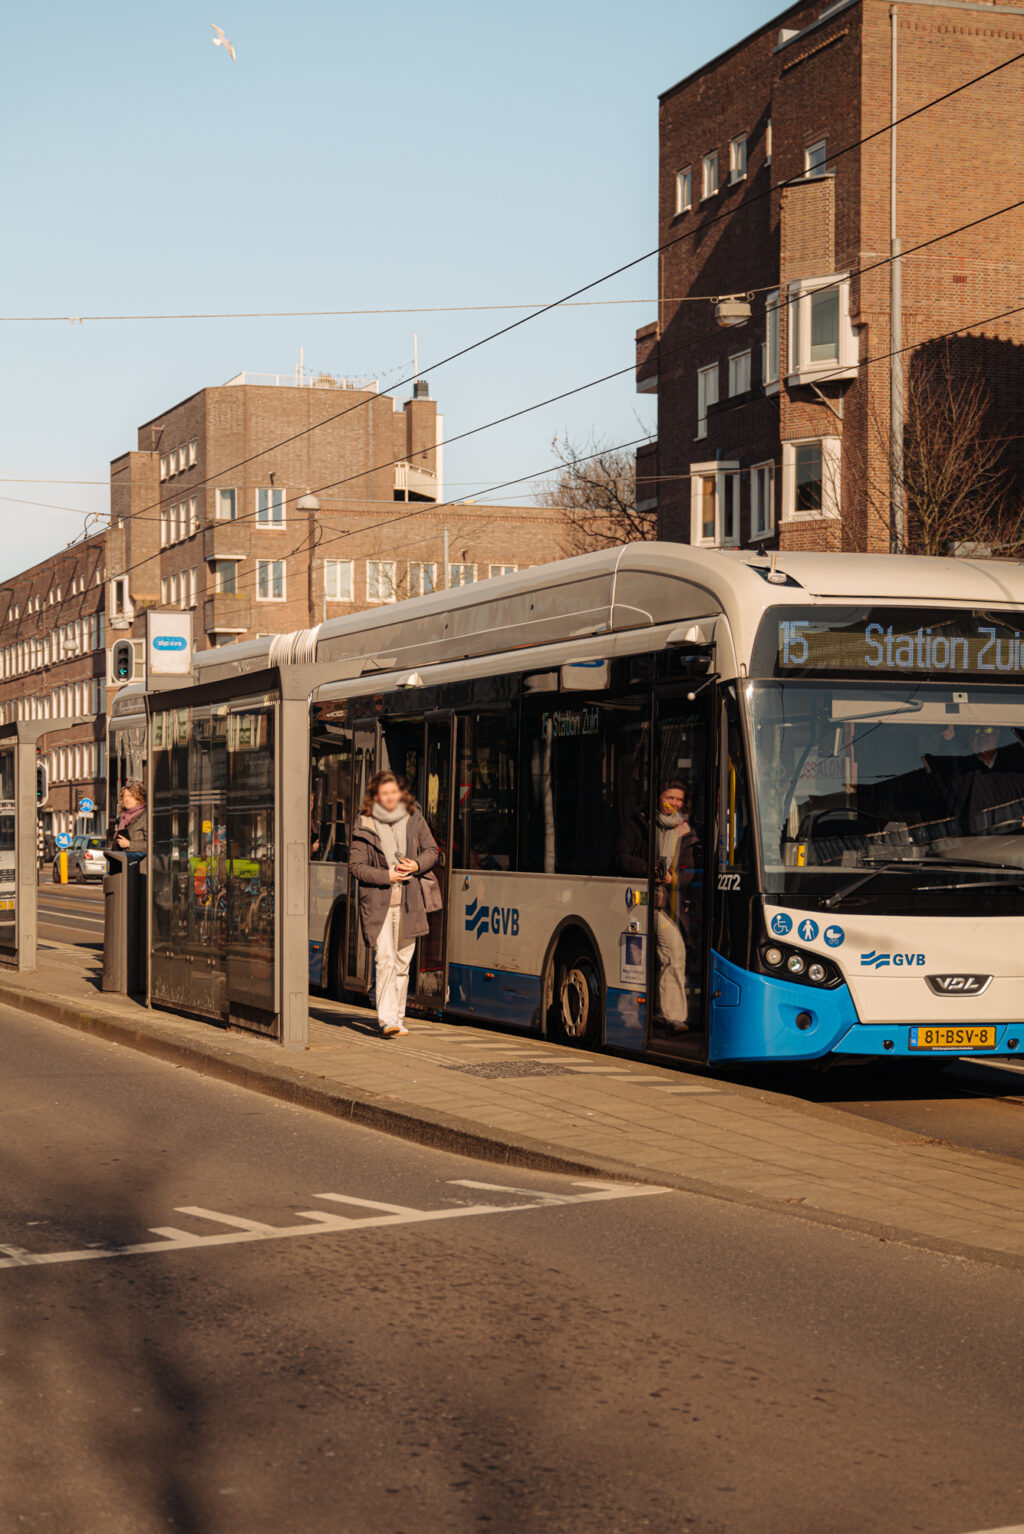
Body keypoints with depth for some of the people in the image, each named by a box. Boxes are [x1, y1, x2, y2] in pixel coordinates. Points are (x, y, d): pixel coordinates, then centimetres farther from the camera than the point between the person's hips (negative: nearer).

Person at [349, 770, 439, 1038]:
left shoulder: (414, 819, 7)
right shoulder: (365, 825, -2)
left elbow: (431, 850, 14)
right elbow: (356, 866, -2)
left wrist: (418, 864, -7)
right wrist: (386, 876, -13)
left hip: (409, 903, 3)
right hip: (377, 903, -3)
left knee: (403, 961, 8)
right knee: (385, 959, -14)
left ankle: (398, 1017, 19)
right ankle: (387, 1019, -18)